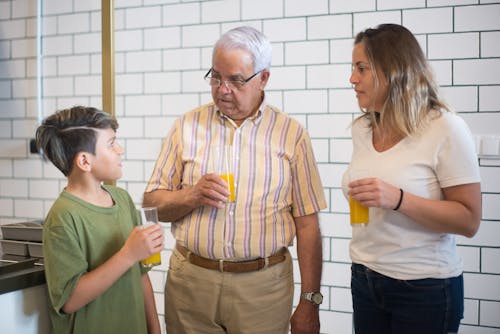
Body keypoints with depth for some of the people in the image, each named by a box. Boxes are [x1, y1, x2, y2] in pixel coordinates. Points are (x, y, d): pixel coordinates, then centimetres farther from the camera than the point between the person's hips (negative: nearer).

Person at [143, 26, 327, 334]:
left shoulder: (292, 134, 0)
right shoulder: (187, 126, 4)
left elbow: (308, 225, -1)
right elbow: (153, 203, 5)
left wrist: (310, 302, -3)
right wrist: (192, 196, -14)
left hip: (263, 285, -1)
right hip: (190, 281, 2)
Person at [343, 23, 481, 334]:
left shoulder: (446, 129, -14)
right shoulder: (362, 129, 4)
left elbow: (469, 221, -16)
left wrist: (398, 199, -27)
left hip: (425, 287, -5)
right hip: (366, 280, 5)